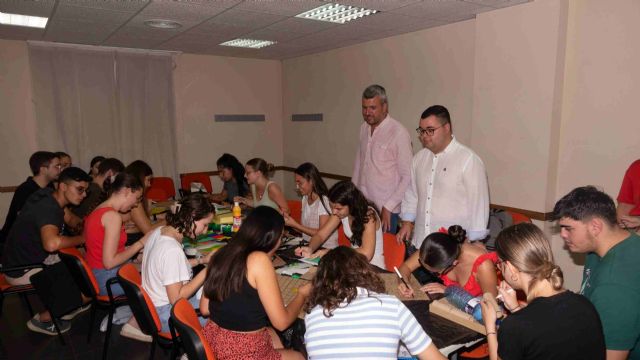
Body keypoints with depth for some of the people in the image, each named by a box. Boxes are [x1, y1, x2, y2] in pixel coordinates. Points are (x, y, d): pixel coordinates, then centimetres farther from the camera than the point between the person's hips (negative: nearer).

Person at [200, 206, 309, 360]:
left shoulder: (222, 254, 0)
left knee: (272, 335, 30)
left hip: (213, 342, 7)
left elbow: (205, 309, 8)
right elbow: (281, 322, -15)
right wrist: (302, 294, 3)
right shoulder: (259, 259, -20)